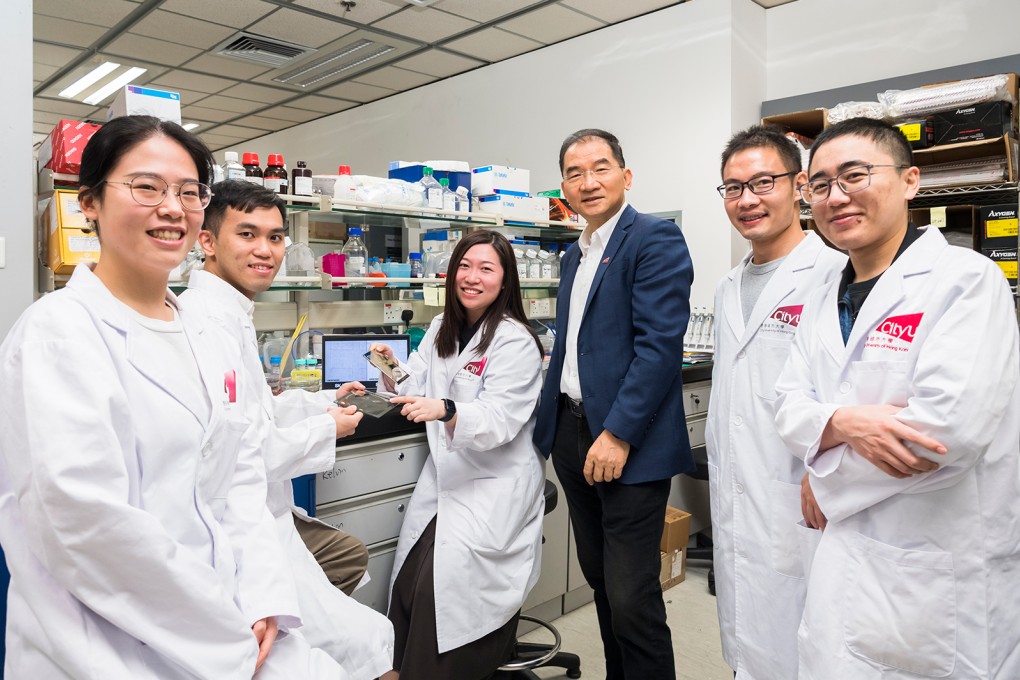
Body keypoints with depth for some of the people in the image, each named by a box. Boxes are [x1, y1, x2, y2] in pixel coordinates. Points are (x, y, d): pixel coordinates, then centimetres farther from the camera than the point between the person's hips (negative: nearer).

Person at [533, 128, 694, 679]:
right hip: (570, 433, 8)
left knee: (632, 596, -1)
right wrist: (549, 422, 15)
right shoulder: (573, 256, 17)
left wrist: (617, 435, -21)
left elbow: (659, 343, -18)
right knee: (600, 579, 18)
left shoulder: (655, 239, -9)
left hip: (627, 445, -8)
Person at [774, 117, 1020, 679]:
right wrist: (843, 422, -19)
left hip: (940, 576, -6)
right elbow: (791, 410, 4)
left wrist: (824, 479, -12)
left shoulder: (966, 280, -13)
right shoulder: (822, 305, 9)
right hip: (843, 561, 6)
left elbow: (951, 428, -24)